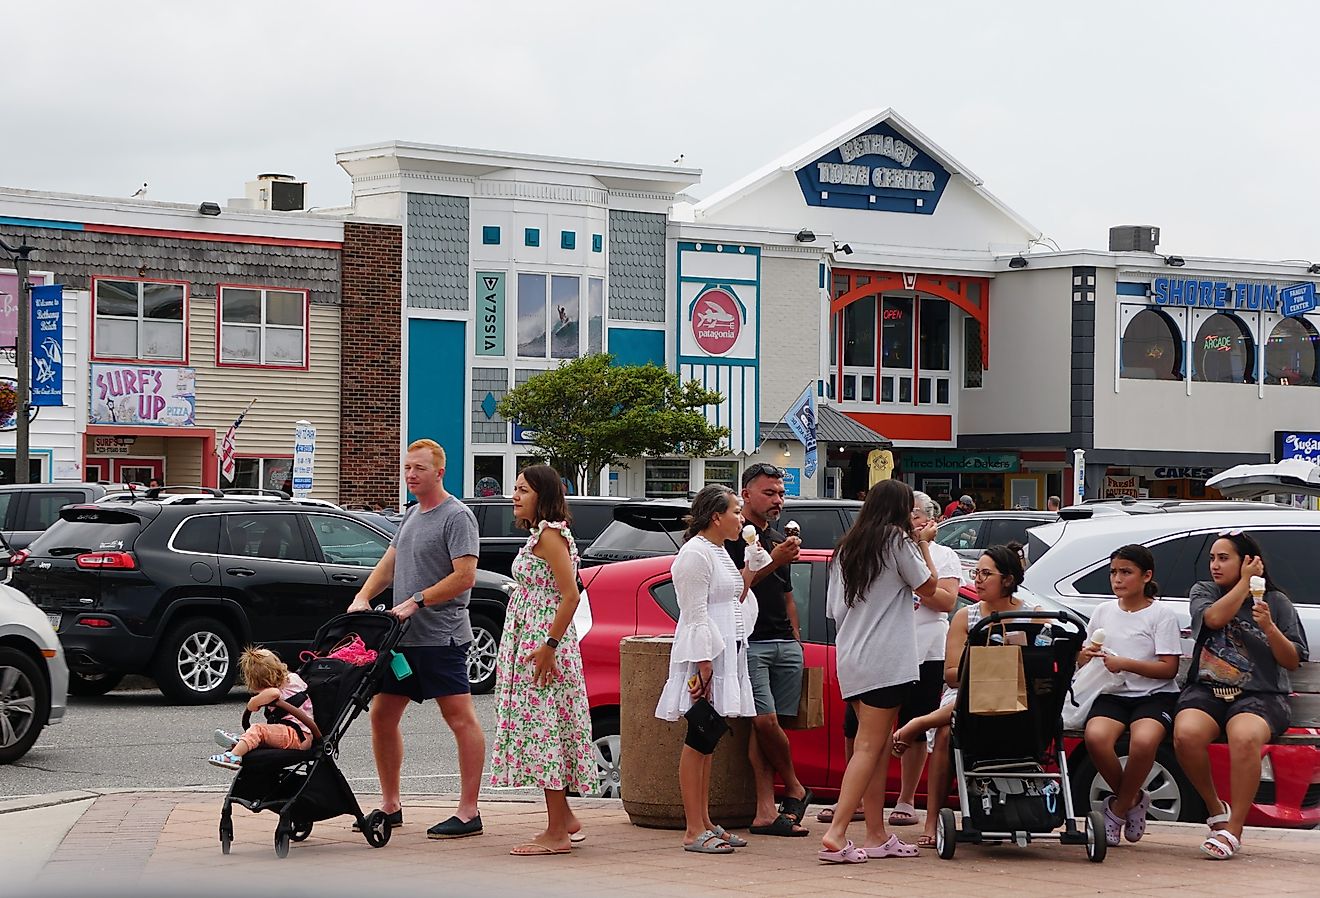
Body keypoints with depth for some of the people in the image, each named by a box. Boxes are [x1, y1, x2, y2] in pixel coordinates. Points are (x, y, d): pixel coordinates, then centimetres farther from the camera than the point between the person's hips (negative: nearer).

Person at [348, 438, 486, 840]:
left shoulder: (457, 516, -10)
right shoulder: (411, 515, 18)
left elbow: (465, 576, -18)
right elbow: (389, 563, 22)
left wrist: (415, 602, -18)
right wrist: (363, 597, 5)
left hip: (441, 637, -10)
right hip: (402, 636, 10)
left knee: (461, 718, -6)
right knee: (382, 715, 10)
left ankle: (468, 813, -6)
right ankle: (390, 805, 21)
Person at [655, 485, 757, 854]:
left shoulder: (719, 552, 19)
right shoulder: (695, 554, -12)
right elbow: (696, 615, -18)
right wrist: (704, 666, -22)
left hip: (725, 654, 10)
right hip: (704, 657, -10)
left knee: (707, 740, 12)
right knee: (699, 741, -8)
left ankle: (705, 823, 16)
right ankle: (695, 831, -8)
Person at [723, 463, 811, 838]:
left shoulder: (779, 539, 24)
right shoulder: (733, 536, 0)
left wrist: (796, 638, 23)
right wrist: (772, 562, -15)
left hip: (786, 644, 6)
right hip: (750, 642, -6)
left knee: (767, 727, 0)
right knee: (765, 721, -16)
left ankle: (766, 811, -4)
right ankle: (795, 790, 1)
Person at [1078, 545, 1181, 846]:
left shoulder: (1161, 614, 1)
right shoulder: (1104, 611, 15)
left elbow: (1169, 668, -6)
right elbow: (1082, 662, 19)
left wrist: (1125, 664, -16)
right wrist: (1087, 655, -6)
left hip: (1154, 696, -3)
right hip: (1112, 694, 3)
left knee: (1144, 740, -37)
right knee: (1096, 737, -32)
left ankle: (1118, 809, -11)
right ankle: (1133, 801, -5)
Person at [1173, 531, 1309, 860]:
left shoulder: (1277, 602, 11)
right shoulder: (1203, 591, 15)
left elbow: (1292, 662, 6)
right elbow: (1214, 618, -9)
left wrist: (1269, 629, -10)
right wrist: (1245, 582, -2)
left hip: (1260, 696, -2)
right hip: (1206, 691, 2)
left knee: (1245, 737, -38)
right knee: (1186, 733, -32)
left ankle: (1233, 831, -29)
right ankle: (1216, 809, -6)